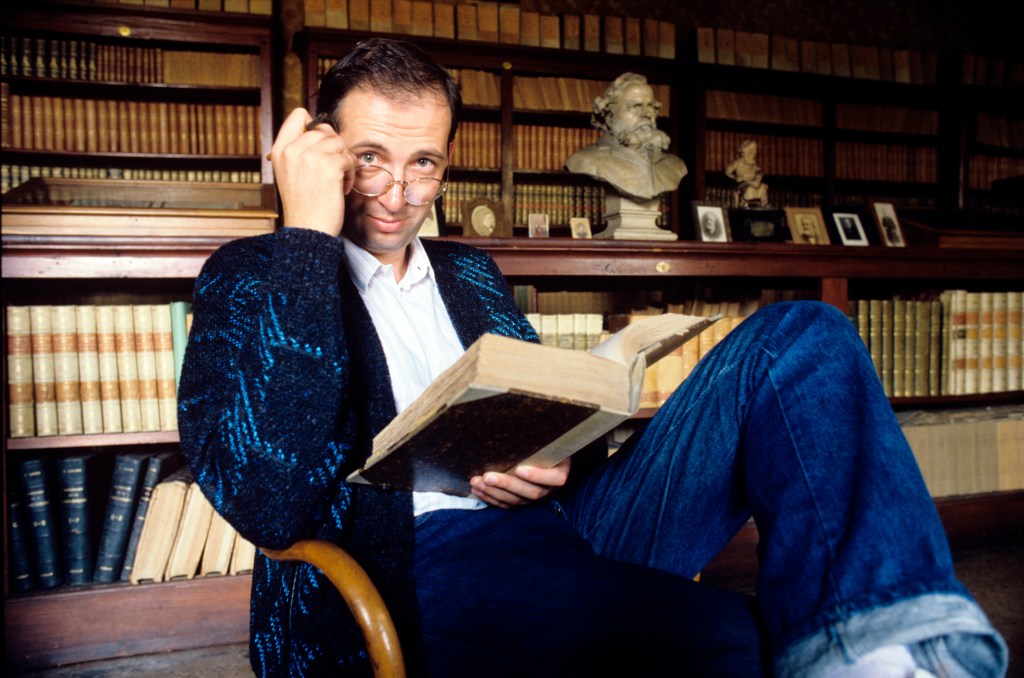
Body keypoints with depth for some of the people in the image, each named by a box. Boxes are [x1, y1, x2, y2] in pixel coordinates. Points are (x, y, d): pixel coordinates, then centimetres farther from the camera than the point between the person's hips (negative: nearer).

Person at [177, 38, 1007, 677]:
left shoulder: (470, 273, 23)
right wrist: (309, 233, -10)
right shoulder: (250, 280, 6)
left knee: (798, 336, -10)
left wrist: (561, 462, -4)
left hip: (558, 523, 7)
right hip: (411, 564, -6)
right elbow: (269, 502, -12)